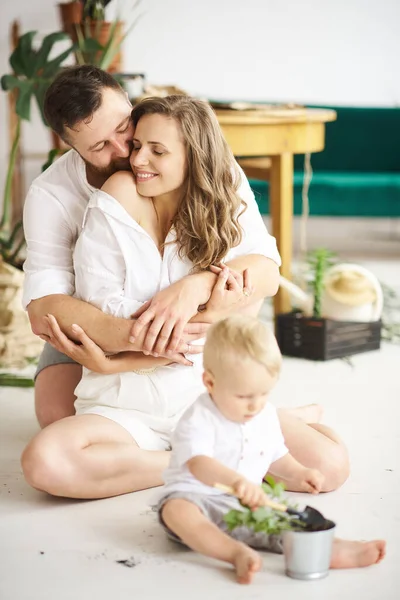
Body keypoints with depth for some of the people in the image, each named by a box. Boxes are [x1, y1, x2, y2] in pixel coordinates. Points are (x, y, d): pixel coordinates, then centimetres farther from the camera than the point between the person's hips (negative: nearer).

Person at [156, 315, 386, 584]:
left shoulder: (267, 415, 7)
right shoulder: (199, 420, -17)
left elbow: (275, 456, 24)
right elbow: (199, 465, -35)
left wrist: (298, 473, 4)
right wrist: (236, 480, -53)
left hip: (246, 502, 6)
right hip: (196, 497, -6)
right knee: (176, 510, -38)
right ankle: (239, 554, -50)